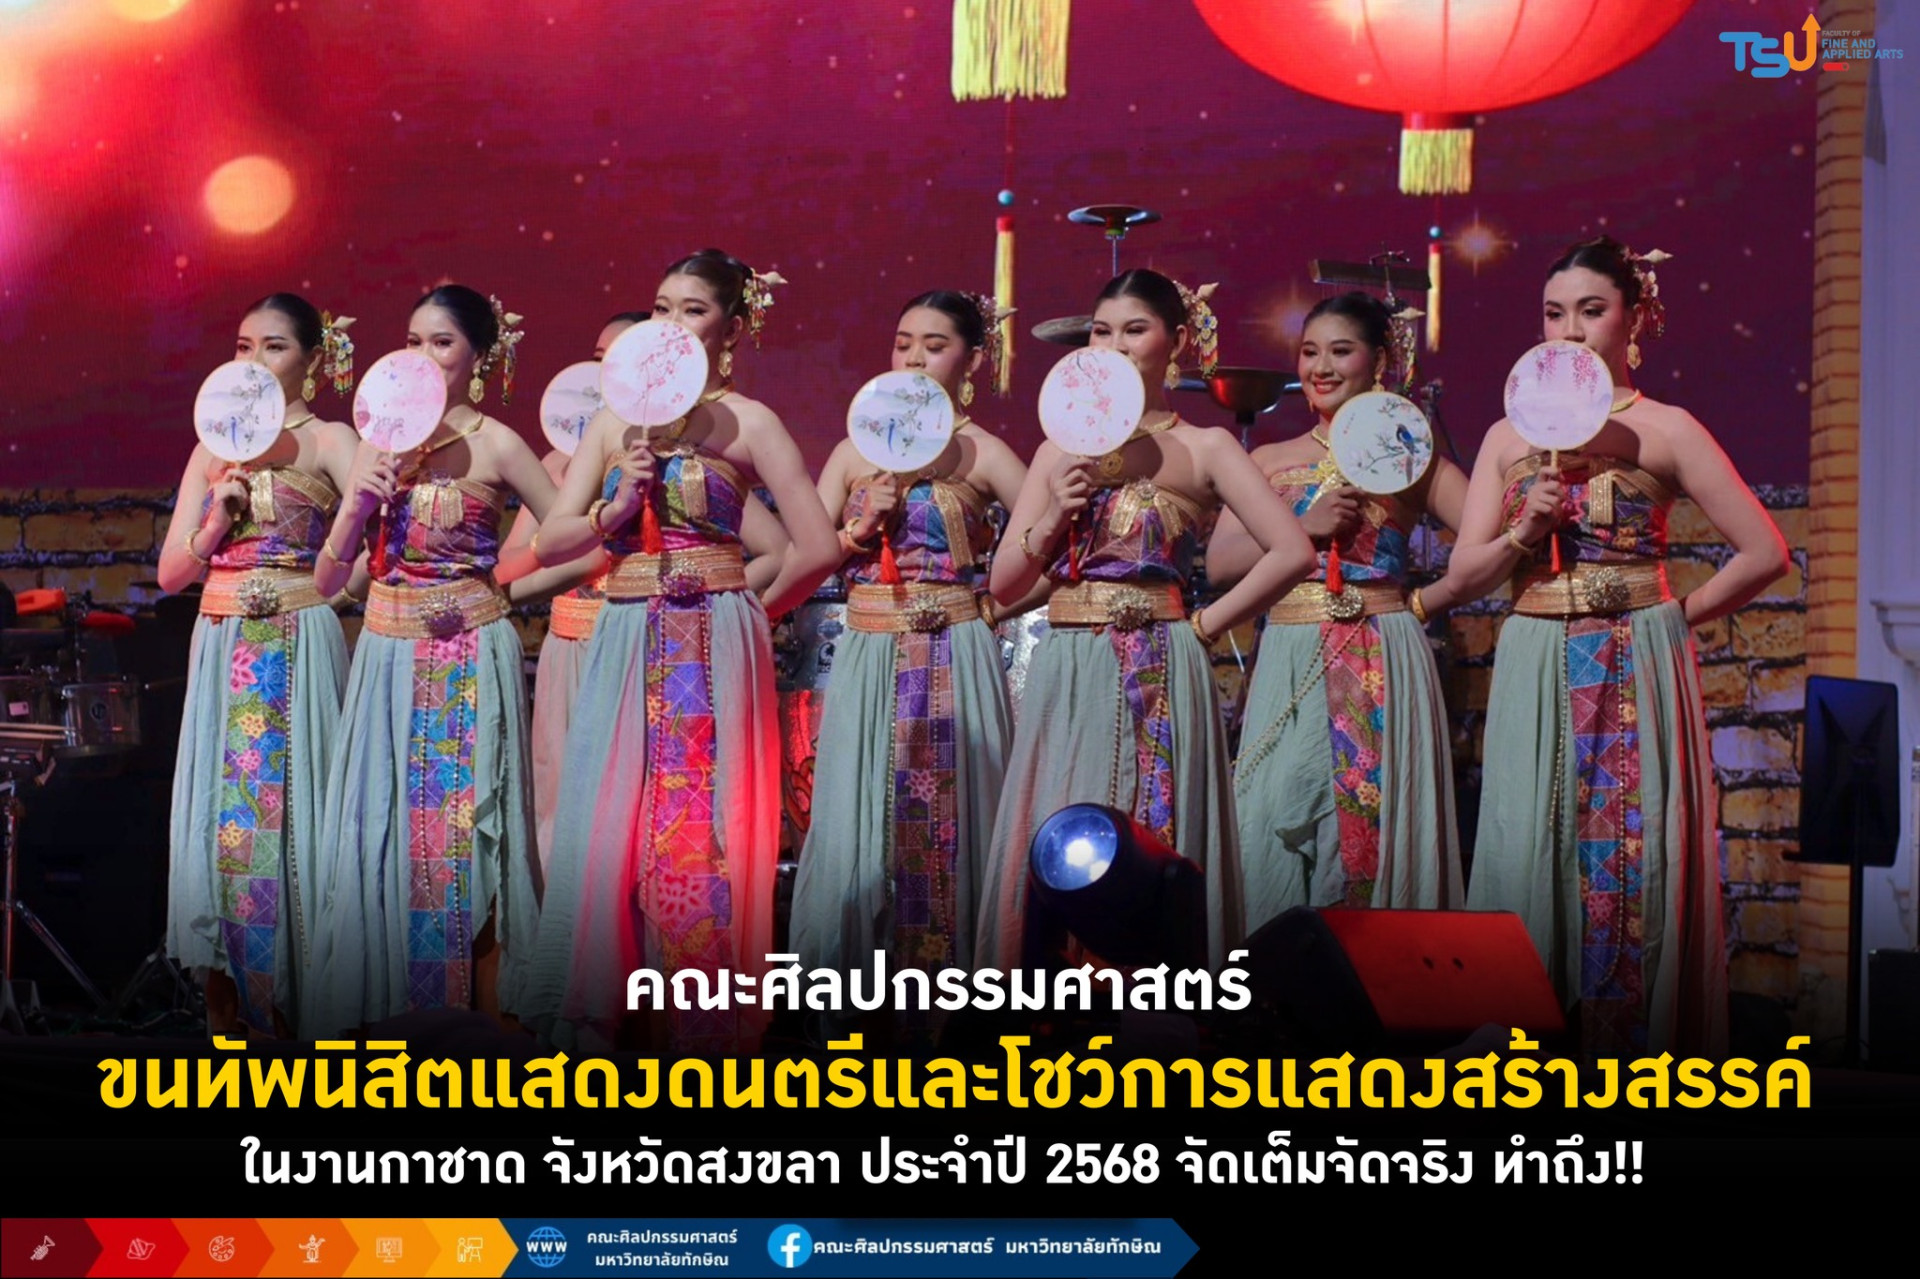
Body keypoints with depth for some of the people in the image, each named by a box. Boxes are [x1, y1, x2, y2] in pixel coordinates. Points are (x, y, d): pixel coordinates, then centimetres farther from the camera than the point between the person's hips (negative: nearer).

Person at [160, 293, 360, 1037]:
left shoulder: (328, 442, 0)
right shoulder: (214, 450, 14)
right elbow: (170, 573, 10)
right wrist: (218, 520, -5)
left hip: (299, 648, -4)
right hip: (223, 650, 4)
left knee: (289, 809, -3)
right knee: (221, 812, 2)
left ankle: (297, 1001, 6)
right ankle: (230, 1003, 10)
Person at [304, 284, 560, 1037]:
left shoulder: (494, 445, -3)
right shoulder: (379, 444, 10)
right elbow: (328, 578, 7)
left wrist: (492, 582, -6)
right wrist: (359, 502, -6)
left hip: (467, 658, -4)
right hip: (388, 657, 5)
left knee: (461, 831, -2)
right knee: (379, 832, 5)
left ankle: (483, 1022, 5)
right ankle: (382, 1011, 14)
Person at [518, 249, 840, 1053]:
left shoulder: (745, 423, -1)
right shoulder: (615, 423, 12)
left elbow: (817, 548, -6)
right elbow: (549, 543, 7)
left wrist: (750, 610, 4)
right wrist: (615, 506, -9)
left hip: (713, 651, -4)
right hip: (625, 645, 4)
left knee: (699, 832, -3)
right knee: (608, 831, 2)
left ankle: (701, 1023, 7)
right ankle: (602, 1016, 12)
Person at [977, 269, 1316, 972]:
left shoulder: (1204, 448, 1)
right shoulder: (1060, 450, 13)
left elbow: (1292, 552, -9)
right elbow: (1004, 585, 10)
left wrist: (1204, 626, -7)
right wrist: (1054, 518, -6)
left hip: (1158, 678, -4)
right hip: (1066, 676, 4)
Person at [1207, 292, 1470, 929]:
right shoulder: (1269, 461, 14)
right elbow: (1218, 564, 2)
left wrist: (1422, 603, -5)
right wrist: (1305, 526, -8)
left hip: (1385, 660, -2)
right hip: (1290, 663, 2)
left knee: (1380, 822, -3)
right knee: (1280, 826, -3)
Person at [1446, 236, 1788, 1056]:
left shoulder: (1665, 431, 0)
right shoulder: (1510, 436, 10)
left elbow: (1765, 553, -1)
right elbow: (1463, 578, 6)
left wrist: (1674, 615, 0)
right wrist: (1524, 530, -11)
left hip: (1636, 676, -3)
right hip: (1535, 676, 3)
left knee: (1631, 864, -3)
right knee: (1528, 863, 1)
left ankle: (1634, 1053, 7)